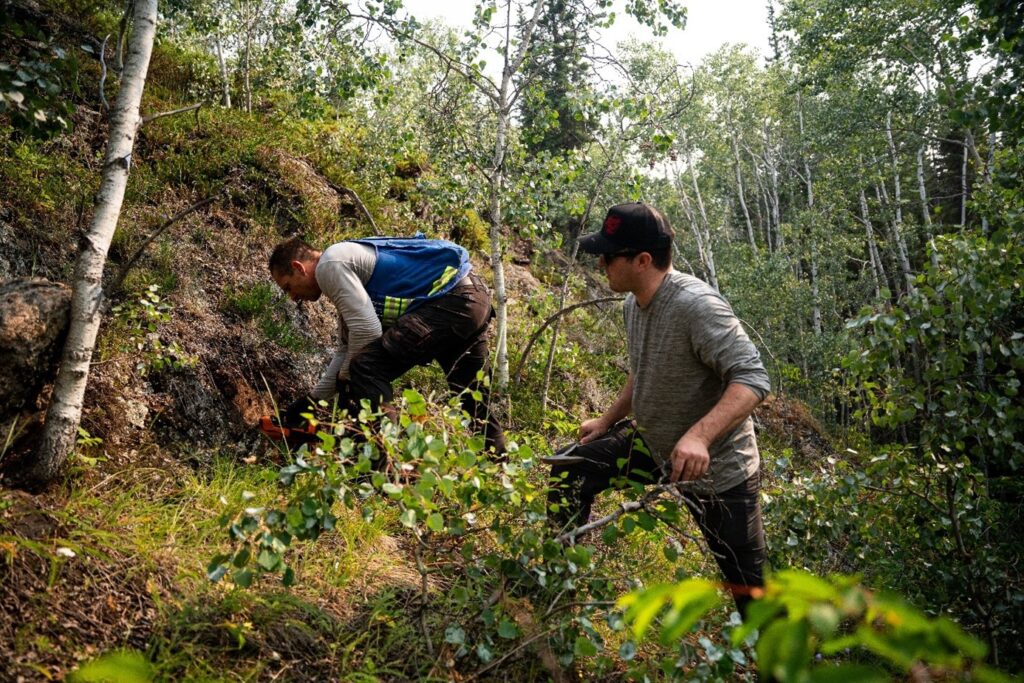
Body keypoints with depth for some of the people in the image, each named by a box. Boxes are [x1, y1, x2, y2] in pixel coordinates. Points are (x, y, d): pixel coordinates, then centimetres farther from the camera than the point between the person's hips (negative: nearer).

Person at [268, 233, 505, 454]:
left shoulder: (329, 265, -6)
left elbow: (367, 329, -15)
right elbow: (346, 351, 27)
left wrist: (345, 380, 2)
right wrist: (312, 401, 26)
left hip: (451, 300, -11)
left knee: (367, 369, -13)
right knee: (471, 395, 24)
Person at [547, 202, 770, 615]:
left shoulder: (696, 305, -27)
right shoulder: (634, 304, 1)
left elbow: (752, 379, -31)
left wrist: (699, 435, -44)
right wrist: (607, 421, 17)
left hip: (716, 467, -8)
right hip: (654, 444, 8)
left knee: (748, 588, 0)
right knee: (570, 474, 2)